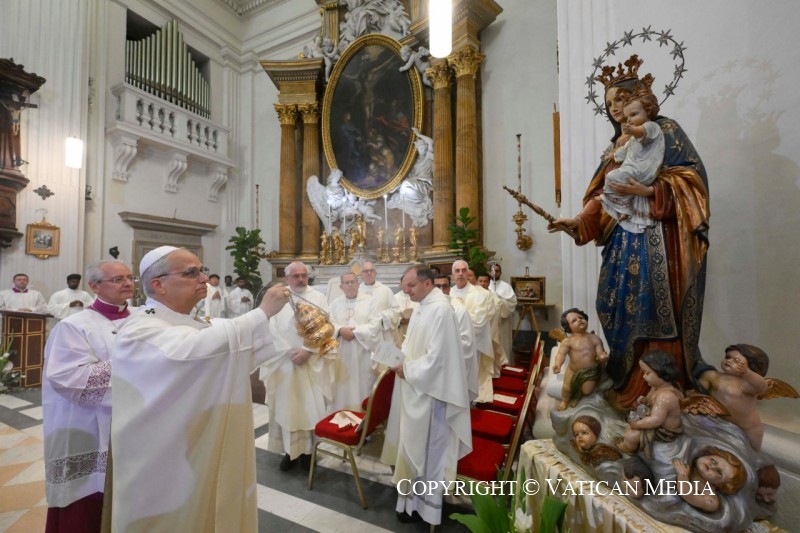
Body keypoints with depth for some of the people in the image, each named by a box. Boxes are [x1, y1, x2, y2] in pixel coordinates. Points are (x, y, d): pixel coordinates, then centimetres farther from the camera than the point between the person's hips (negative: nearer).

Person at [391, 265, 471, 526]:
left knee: (427, 448, 8)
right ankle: (415, 497, 42)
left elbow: (436, 357, -25)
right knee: (414, 445, 23)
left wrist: (407, 370, -14)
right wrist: (400, 359, 1)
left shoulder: (440, 309, -23)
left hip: (429, 391, -9)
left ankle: (424, 503, 28)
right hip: (416, 388, 9)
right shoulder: (422, 306, 7)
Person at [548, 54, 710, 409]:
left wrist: (648, 191, -20)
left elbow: (691, 177, -5)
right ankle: (631, 386, 15)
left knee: (657, 309, -7)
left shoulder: (665, 130, 3)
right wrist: (577, 221, -1)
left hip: (658, 236, -6)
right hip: (625, 238, 6)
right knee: (623, 306, 3)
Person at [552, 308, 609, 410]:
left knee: (587, 390, -5)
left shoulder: (595, 338, -4)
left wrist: (603, 357, -31)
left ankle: (577, 397, 31)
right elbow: (561, 353, -23)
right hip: (573, 370, -1)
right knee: (567, 387, -7)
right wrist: (558, 364, -44)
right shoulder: (567, 341, -13)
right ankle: (564, 401, 28)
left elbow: (600, 353, -5)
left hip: (591, 371, 2)